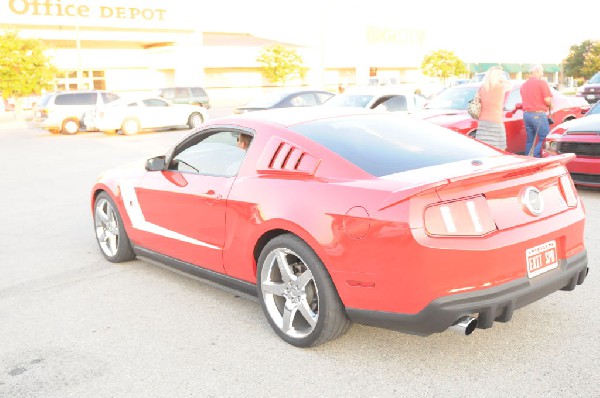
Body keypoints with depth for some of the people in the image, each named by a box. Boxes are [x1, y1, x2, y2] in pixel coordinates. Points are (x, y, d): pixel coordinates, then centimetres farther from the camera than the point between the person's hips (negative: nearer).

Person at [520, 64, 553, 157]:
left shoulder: (524, 84, 17)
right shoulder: (541, 82, -6)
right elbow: (547, 100, -13)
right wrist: (550, 106, 8)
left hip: (526, 114, 7)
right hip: (538, 114, -7)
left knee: (530, 140, 11)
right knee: (545, 139, -5)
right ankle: (534, 157, -18)